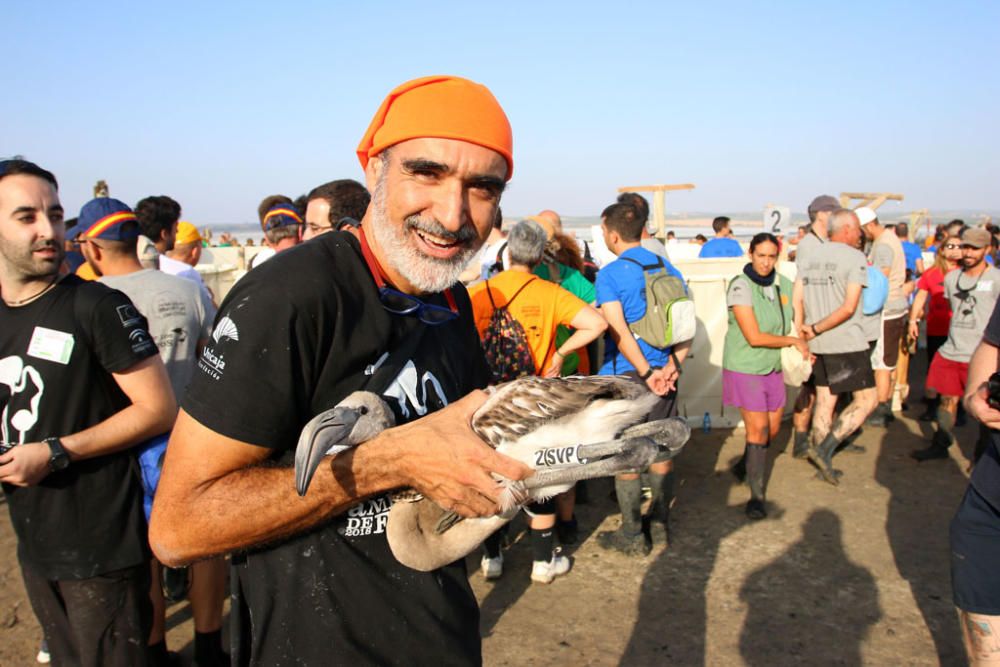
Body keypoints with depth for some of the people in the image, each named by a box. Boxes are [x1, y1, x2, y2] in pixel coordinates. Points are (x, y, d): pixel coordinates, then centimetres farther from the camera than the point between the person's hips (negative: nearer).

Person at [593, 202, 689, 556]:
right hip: (664, 373, 6)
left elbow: (619, 332, -19)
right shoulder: (668, 268, 7)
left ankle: (632, 535, 15)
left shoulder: (609, 275, -11)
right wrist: (672, 366, -6)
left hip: (626, 376, -6)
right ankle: (660, 525, 28)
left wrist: (647, 373, -15)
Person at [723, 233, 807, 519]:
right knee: (758, 429, -7)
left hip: (773, 368, 6)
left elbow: (798, 318, 16)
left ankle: (746, 465, 41)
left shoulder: (783, 285, 1)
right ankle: (756, 496, 6)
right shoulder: (741, 286, -17)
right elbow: (755, 337, -20)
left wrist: (807, 344, -3)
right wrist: (793, 341, -11)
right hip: (745, 368, -6)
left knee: (772, 429, 13)